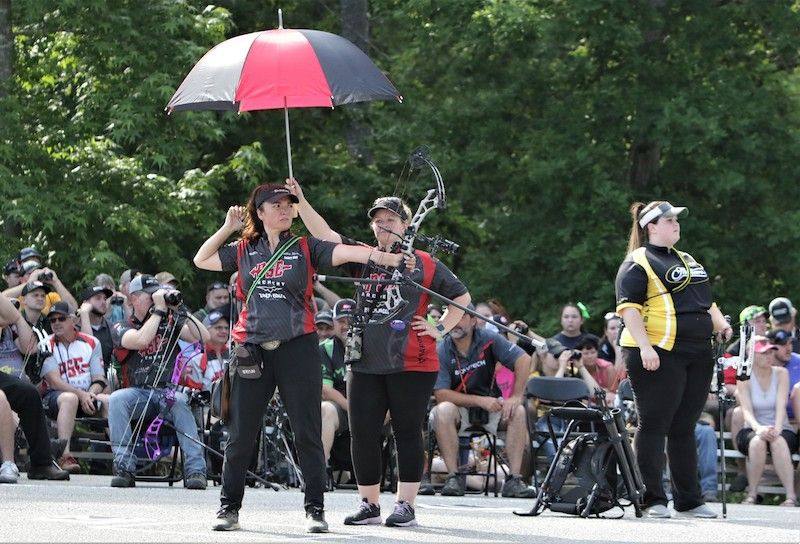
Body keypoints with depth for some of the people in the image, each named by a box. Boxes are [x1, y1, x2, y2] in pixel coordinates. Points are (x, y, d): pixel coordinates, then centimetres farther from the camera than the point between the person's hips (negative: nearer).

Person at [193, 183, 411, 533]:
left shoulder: (305, 248, 3)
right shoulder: (244, 252, 11)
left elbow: (346, 252, -9)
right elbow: (201, 260, 19)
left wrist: (384, 257, -24)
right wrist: (227, 228, 11)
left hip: (297, 348, -2)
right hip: (252, 350, 2)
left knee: (307, 433, -2)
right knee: (241, 434, 5)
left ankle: (315, 509, 4)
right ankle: (229, 507, 13)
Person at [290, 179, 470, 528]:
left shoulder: (424, 264, 5)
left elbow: (461, 297, 14)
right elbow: (324, 234, -2)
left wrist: (440, 329, 3)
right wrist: (300, 201, -13)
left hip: (411, 365, -3)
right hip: (365, 364, 3)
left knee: (407, 433, 1)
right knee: (363, 434, 3)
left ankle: (405, 504, 6)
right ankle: (369, 504, 13)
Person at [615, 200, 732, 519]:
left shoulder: (688, 262, 23)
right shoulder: (637, 264, -3)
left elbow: (707, 303, 30)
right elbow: (629, 308, -13)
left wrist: (721, 326, 11)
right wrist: (644, 347, -23)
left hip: (698, 355, 8)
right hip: (658, 355, -8)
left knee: (684, 429, 11)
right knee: (654, 426, -4)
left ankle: (688, 500, 15)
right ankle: (652, 500, -1)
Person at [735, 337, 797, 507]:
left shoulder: (781, 373, 2)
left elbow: (781, 406, -10)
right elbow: (746, 410, -12)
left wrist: (777, 429, -29)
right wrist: (758, 428, -34)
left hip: (782, 430, 0)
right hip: (753, 430, 0)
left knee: (778, 441, -36)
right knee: (758, 441, -36)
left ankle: (791, 497, -41)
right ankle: (752, 495, -29)